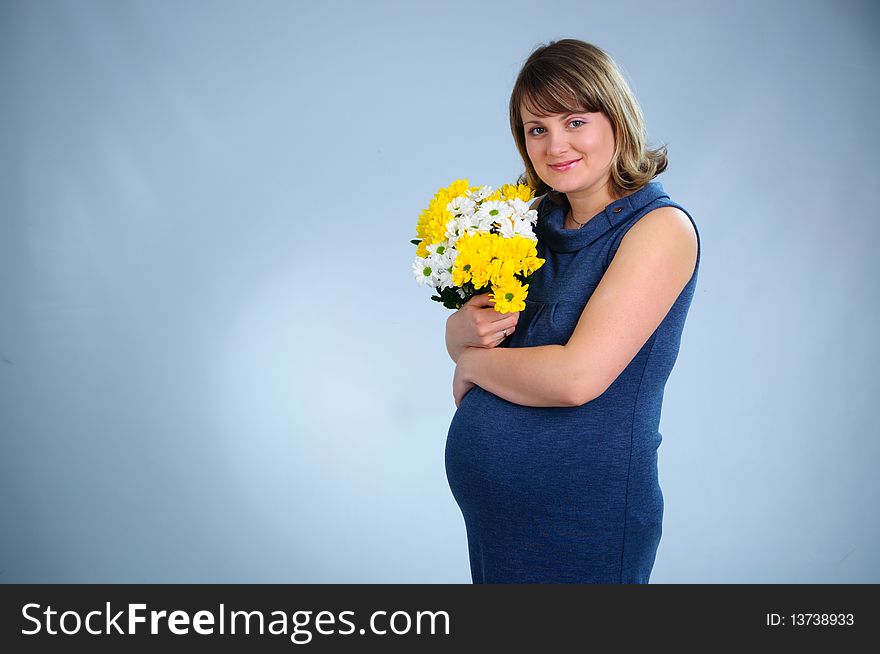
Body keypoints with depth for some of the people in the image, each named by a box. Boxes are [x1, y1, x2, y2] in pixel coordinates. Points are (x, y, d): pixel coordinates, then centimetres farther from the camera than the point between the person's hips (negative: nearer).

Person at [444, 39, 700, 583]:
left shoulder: (661, 228, -15)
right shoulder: (536, 221, 6)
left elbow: (577, 378, -24)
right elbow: (463, 331, 11)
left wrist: (472, 363, -8)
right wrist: (466, 330, -12)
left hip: (583, 513, -6)